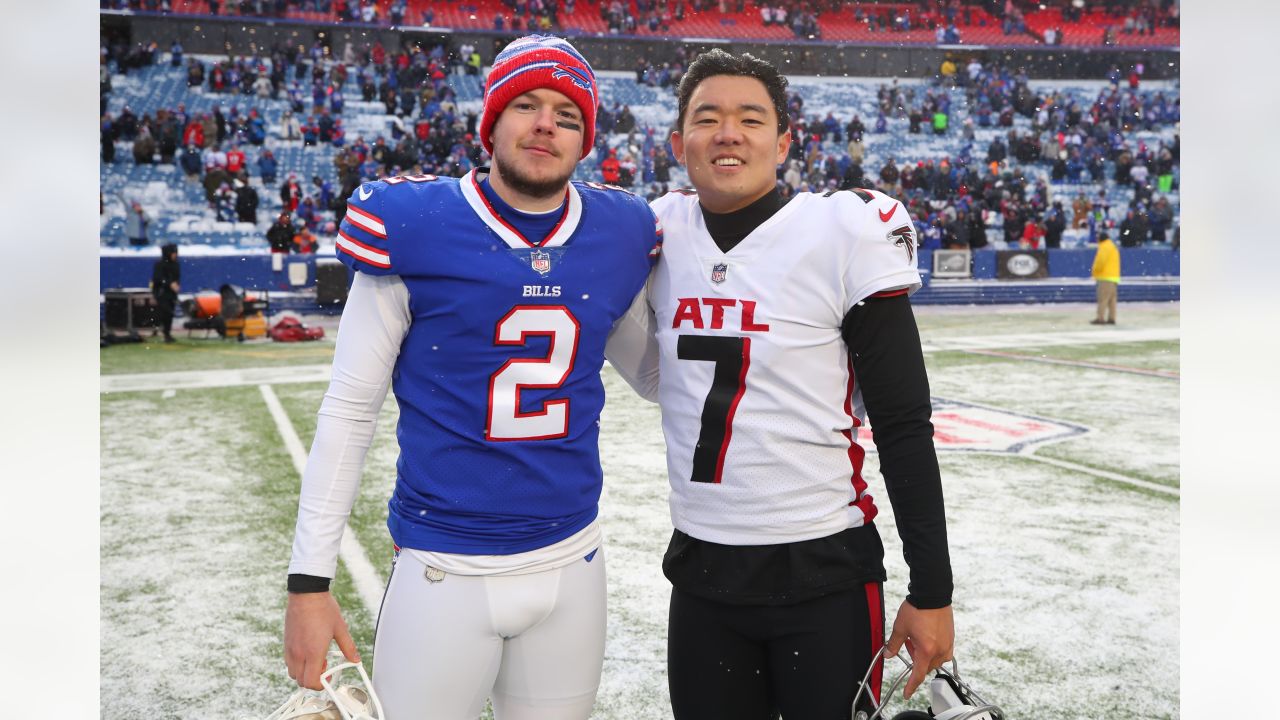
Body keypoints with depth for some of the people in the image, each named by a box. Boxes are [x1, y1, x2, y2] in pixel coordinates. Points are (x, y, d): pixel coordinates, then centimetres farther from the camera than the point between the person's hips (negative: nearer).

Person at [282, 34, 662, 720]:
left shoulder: (623, 234, -1)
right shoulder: (413, 226, -11)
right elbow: (349, 411, -5)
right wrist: (308, 579, -6)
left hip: (573, 561, 4)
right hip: (444, 569, -3)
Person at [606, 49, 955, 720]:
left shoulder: (846, 232, -11)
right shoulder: (663, 231, 1)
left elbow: (904, 426, -8)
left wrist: (931, 593, -7)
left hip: (826, 572, -4)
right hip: (701, 572, 4)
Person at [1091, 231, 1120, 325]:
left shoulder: (1104, 247, -8)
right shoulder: (1113, 247, 23)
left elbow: (1101, 260, -19)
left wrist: (1095, 271, -5)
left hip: (1106, 278, -10)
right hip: (1114, 277, 10)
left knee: (1102, 298, -12)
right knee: (1111, 299, 8)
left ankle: (1100, 318, -16)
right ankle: (1111, 318, 8)